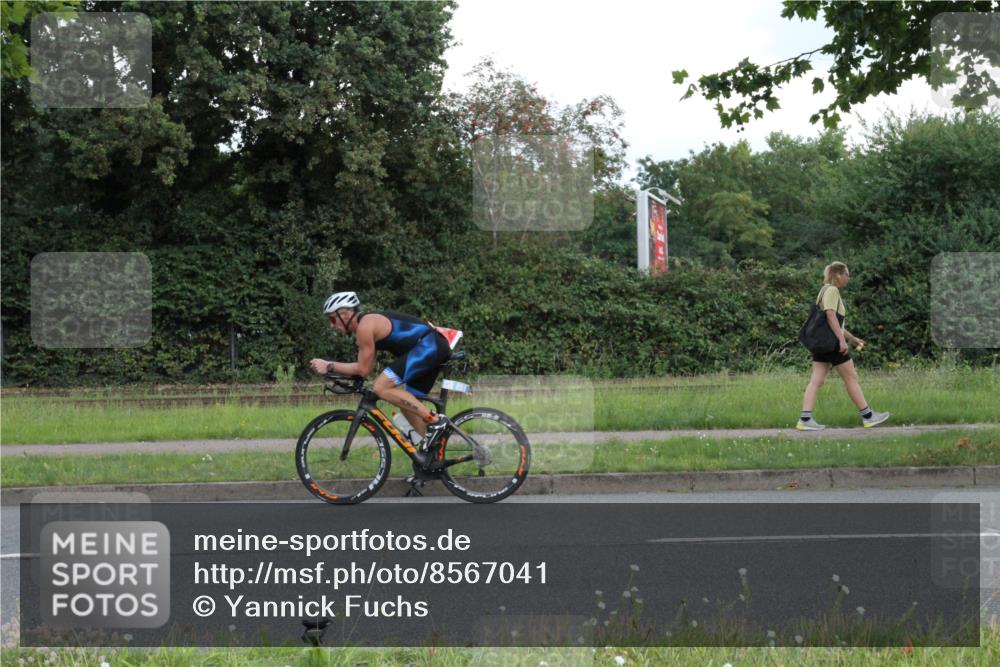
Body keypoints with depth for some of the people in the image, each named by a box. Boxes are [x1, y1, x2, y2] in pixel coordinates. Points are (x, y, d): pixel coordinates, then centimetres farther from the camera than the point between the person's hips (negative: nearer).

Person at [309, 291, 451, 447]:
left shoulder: (365, 326, -11)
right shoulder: (368, 323, 19)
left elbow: (363, 369, -10)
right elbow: (367, 367, 18)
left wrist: (329, 367, -5)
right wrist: (330, 368, 10)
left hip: (428, 345, -10)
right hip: (436, 348, 10)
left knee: (381, 388, -15)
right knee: (406, 403, 15)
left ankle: (434, 420, -15)